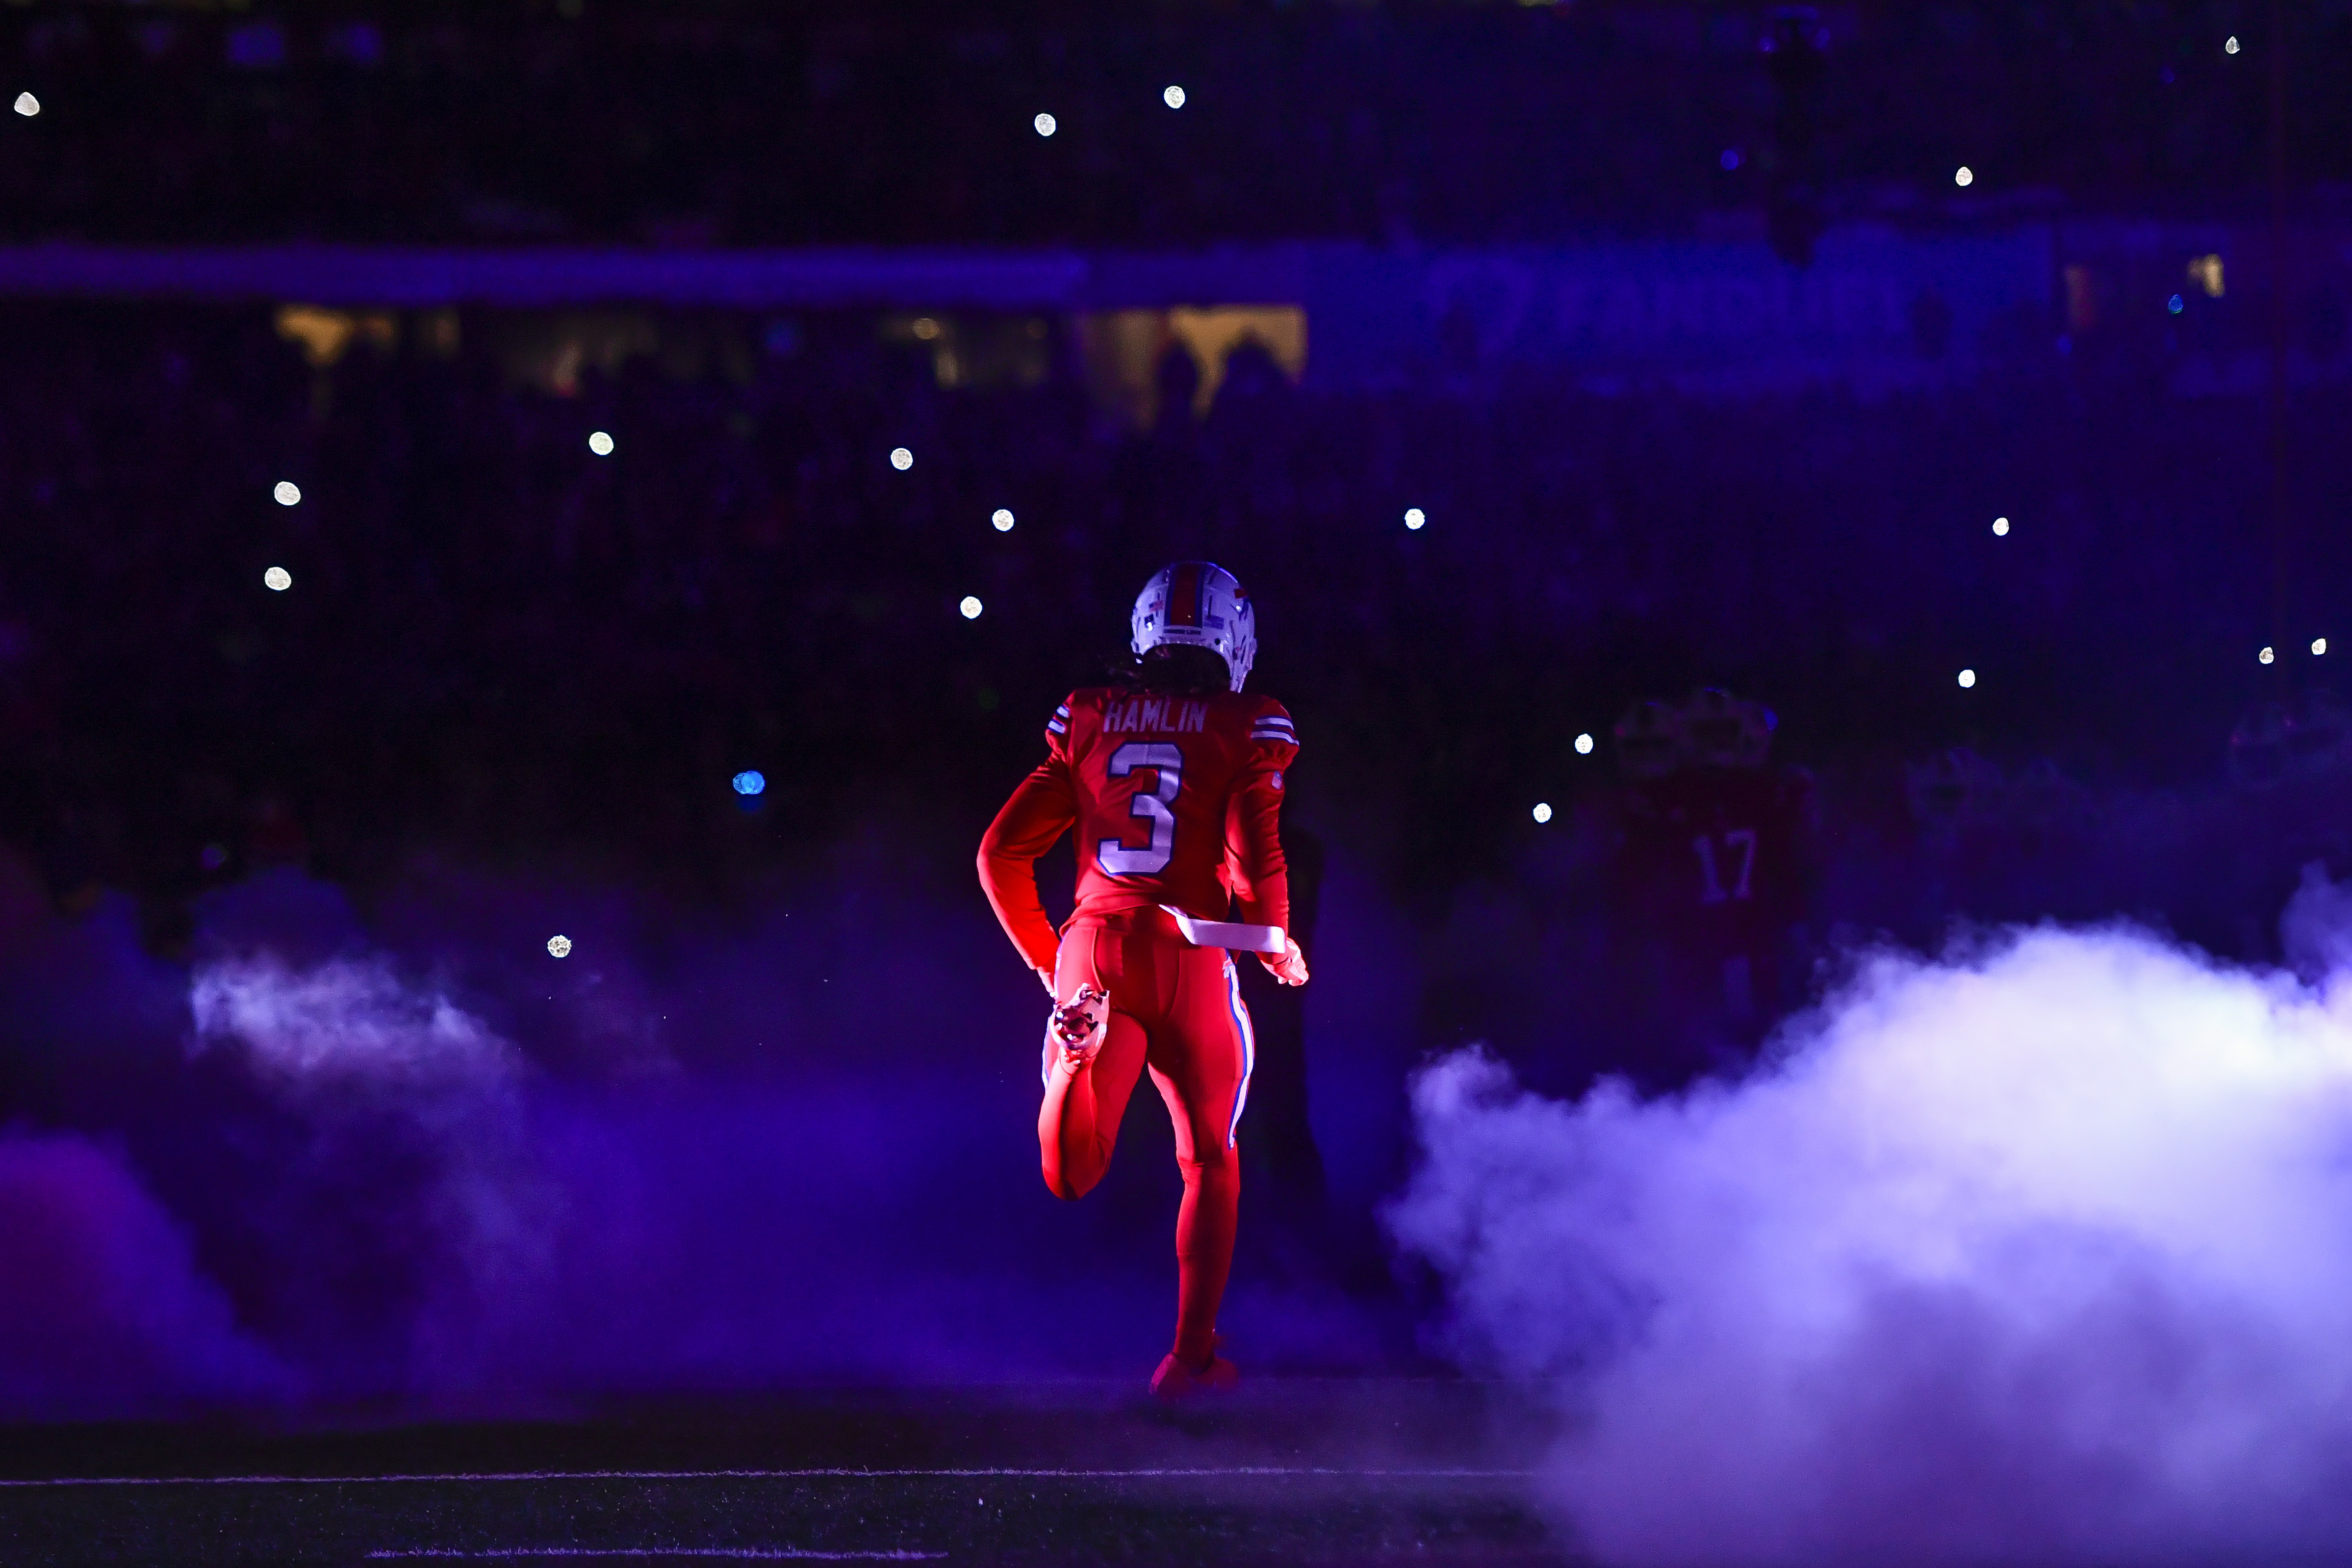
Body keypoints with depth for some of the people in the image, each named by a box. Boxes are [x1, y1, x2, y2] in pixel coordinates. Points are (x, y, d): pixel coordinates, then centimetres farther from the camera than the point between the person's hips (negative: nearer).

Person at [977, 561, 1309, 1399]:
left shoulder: (1089, 722, 12)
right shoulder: (1246, 732, 1)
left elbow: (1001, 854, 11)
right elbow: (1254, 861, -9)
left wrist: (1046, 961, 23)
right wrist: (1278, 947, 11)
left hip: (1094, 946, 2)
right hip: (1189, 956, -2)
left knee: (1073, 1174, -2)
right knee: (1210, 1162, 17)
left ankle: (1079, 1044, -31)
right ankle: (1192, 1353, 16)